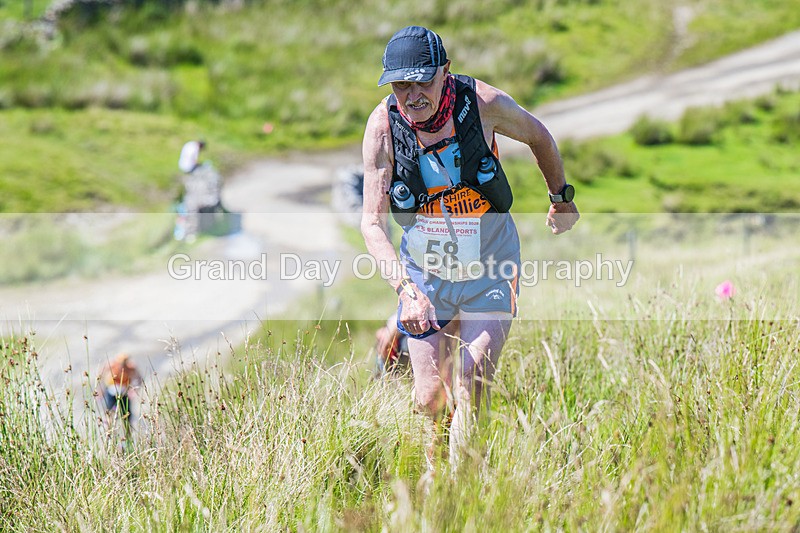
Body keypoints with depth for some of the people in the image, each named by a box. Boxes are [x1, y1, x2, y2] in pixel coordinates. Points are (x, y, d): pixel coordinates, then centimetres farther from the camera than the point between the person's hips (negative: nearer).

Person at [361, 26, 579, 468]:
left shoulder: (482, 103, -20)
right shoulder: (383, 125, -18)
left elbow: (537, 136, 3)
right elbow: (372, 221, -19)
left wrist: (562, 199, 16)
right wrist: (405, 287, -33)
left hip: (490, 269, -1)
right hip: (425, 271, 1)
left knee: (471, 389, -13)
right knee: (430, 399, 3)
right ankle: (433, 464, 35)